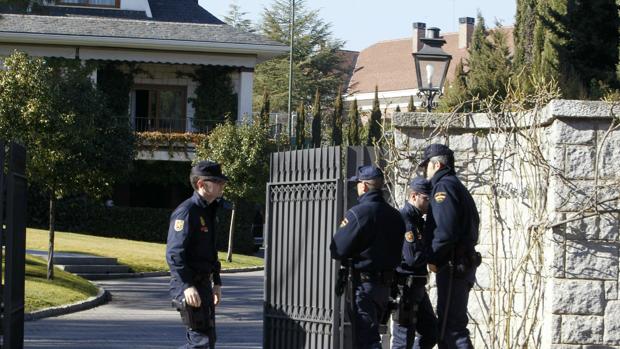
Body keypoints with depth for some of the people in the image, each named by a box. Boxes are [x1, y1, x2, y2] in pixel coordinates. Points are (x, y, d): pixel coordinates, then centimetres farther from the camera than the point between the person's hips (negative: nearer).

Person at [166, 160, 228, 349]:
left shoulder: (208, 211, 16)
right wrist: (187, 286, -29)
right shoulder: (186, 212, -15)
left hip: (204, 283, 10)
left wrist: (217, 282, 23)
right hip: (189, 286, -10)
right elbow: (174, 253, -23)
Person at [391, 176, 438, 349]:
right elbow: (413, 258, -24)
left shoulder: (417, 219, 16)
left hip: (417, 288, 10)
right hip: (405, 288, -10)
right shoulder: (405, 220, -17)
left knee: (431, 333, 14)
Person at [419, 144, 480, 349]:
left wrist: (433, 258, -11)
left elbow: (445, 230, -21)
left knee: (452, 326, -12)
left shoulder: (443, 186, -9)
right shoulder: (459, 187, 22)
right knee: (448, 324, 14)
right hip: (465, 265, 10)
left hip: (453, 265, -10)